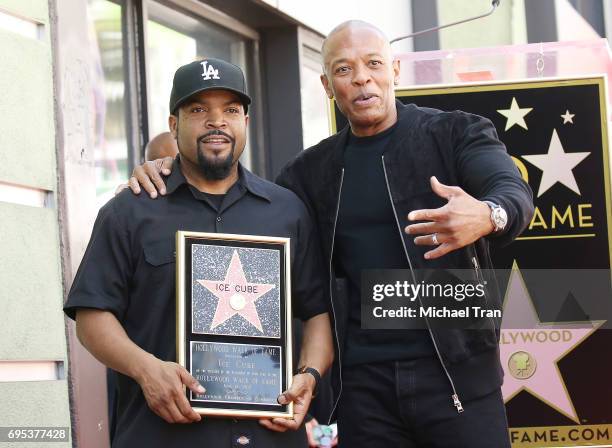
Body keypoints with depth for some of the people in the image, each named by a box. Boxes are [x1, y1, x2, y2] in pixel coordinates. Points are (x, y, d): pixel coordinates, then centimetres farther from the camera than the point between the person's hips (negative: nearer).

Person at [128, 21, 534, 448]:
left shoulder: (457, 133, 2)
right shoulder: (315, 169, 14)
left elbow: (514, 192, -14)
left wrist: (487, 216, -40)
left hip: (456, 369, -3)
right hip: (361, 380, 3)